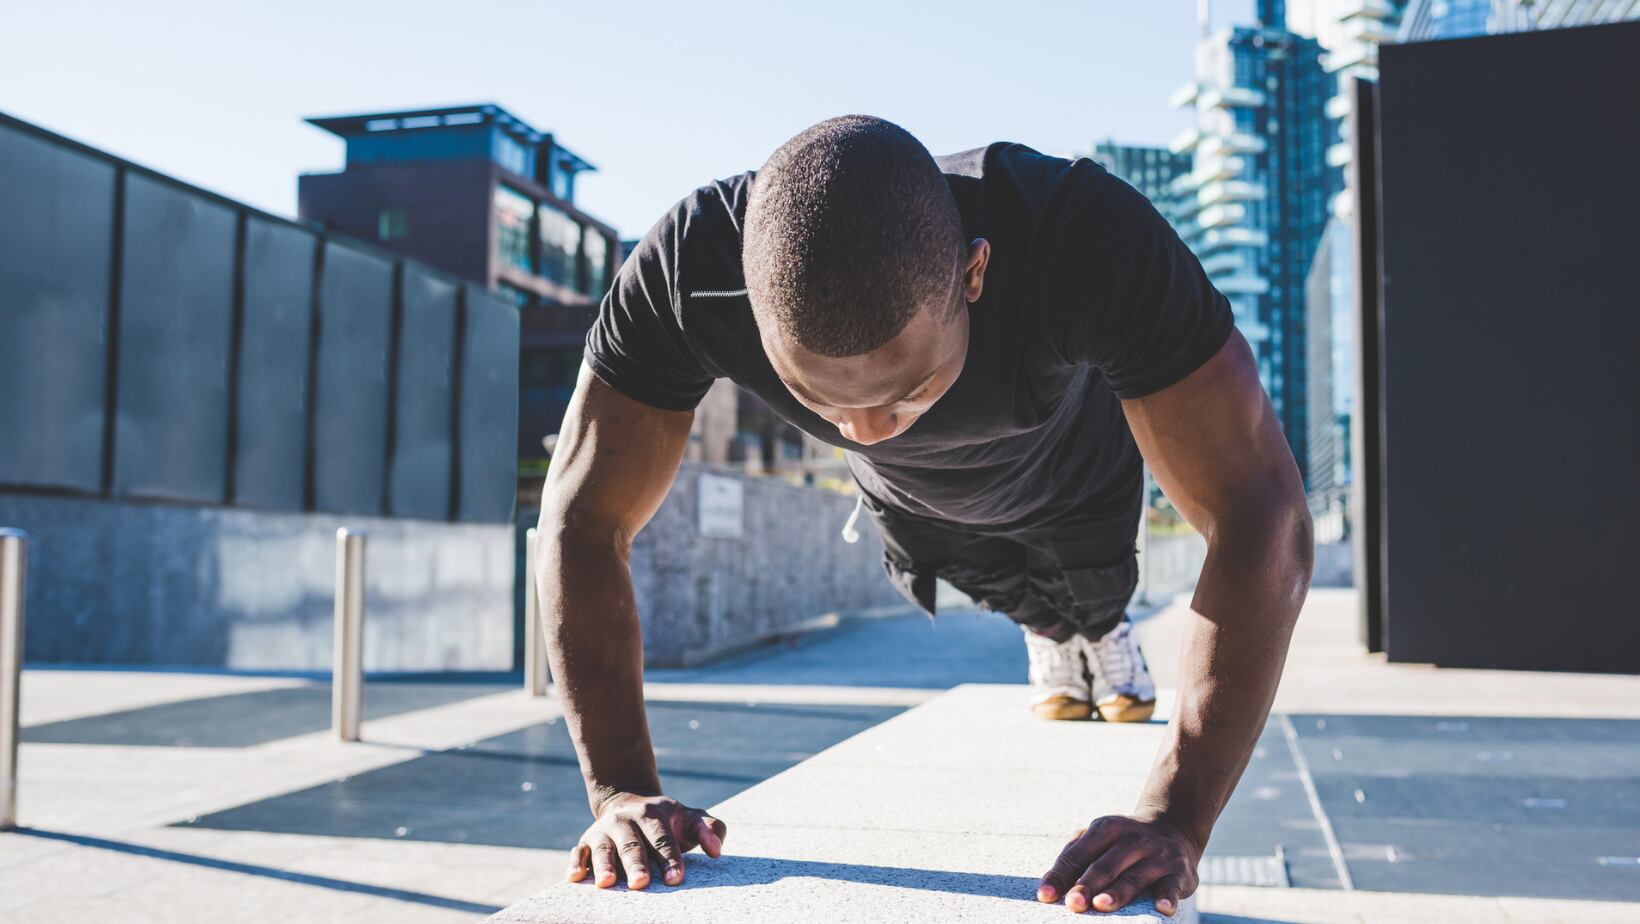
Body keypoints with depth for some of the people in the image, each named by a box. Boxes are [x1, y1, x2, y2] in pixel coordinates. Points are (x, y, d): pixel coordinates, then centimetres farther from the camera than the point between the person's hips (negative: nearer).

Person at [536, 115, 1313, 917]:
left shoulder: (1092, 240, -48)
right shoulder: (683, 271, -42)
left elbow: (1260, 517, -46)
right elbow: (583, 522, -33)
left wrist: (1175, 820, -51)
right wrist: (622, 791, -41)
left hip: (1071, 478, -1)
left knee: (1088, 603, 27)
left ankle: (1103, 633, 62)